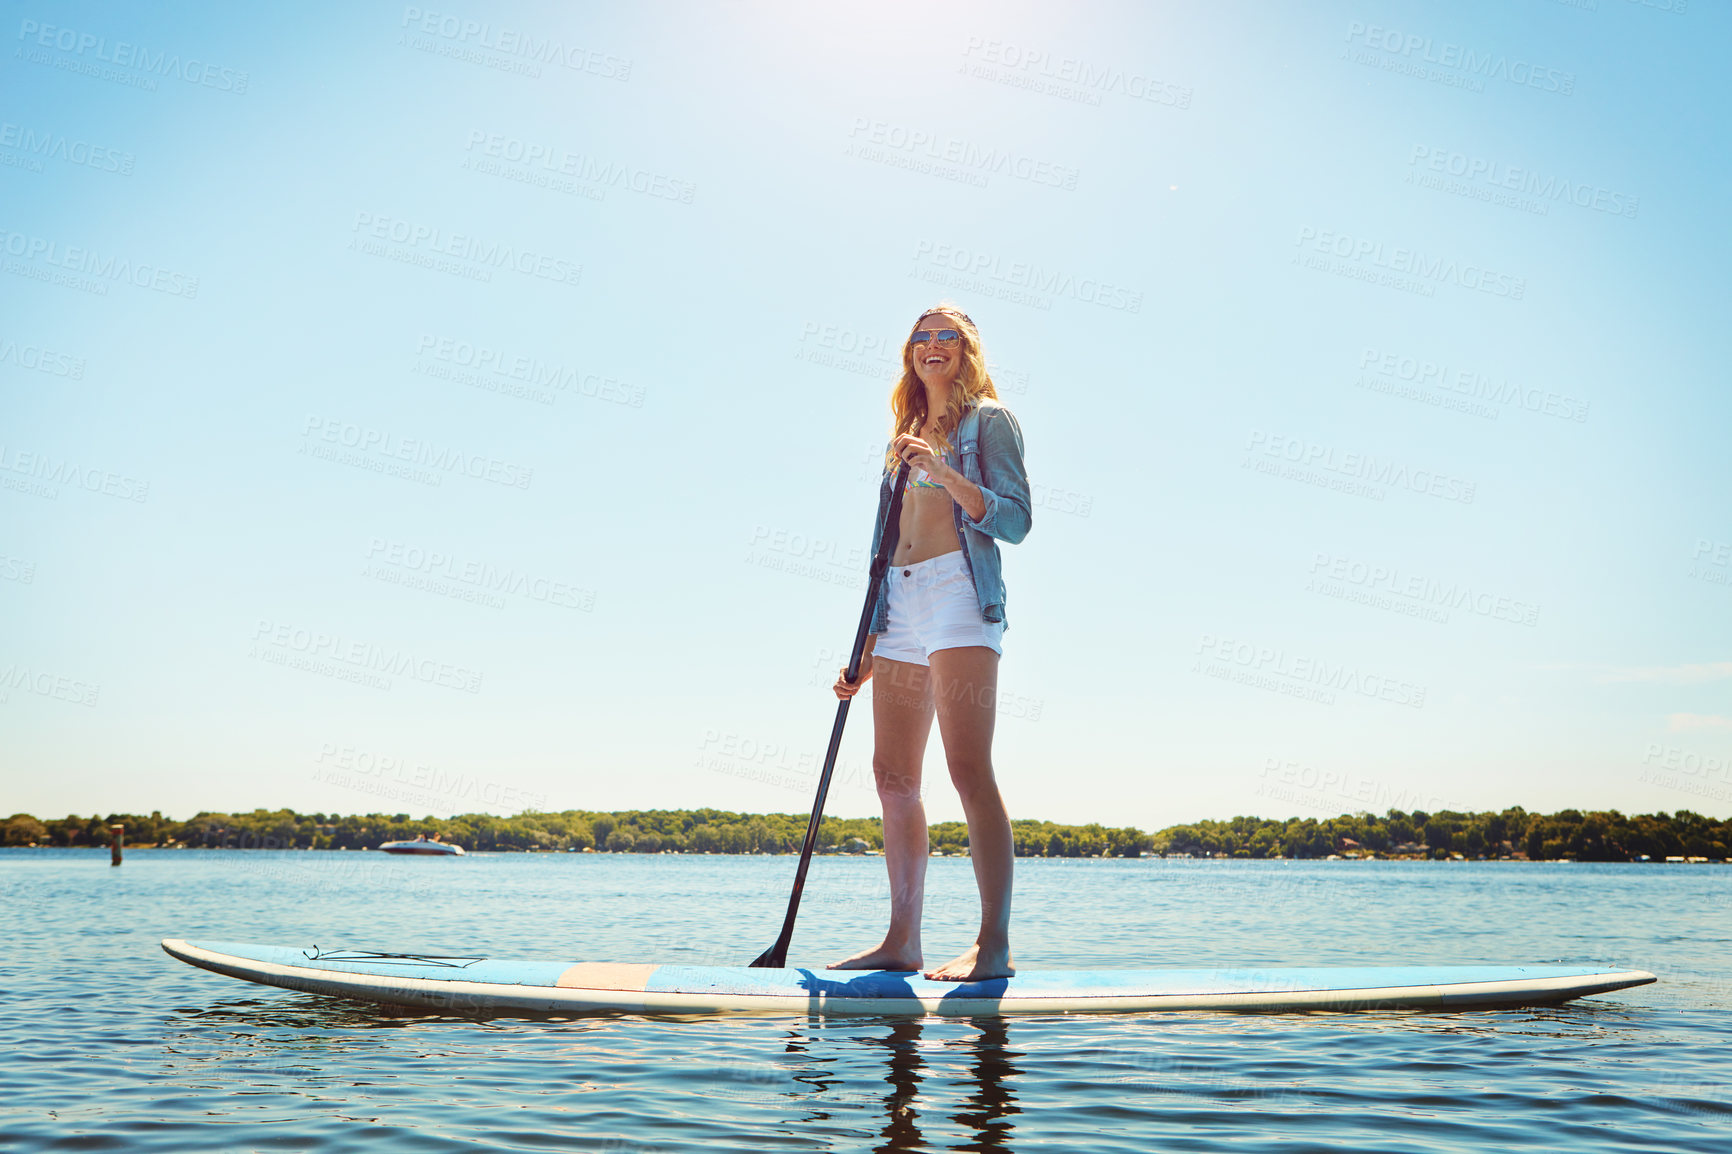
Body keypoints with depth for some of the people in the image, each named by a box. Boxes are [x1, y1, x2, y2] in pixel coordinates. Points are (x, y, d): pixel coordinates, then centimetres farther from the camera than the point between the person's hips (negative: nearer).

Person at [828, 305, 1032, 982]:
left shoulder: (988, 420, 7)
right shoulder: (907, 434, 25)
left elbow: (1015, 520, -6)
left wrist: (945, 474, -19)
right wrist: (868, 651, 17)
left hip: (959, 595, -7)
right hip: (901, 608, 7)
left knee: (968, 768, -15)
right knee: (893, 776, 2)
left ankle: (995, 944, -15)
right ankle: (902, 940, 7)